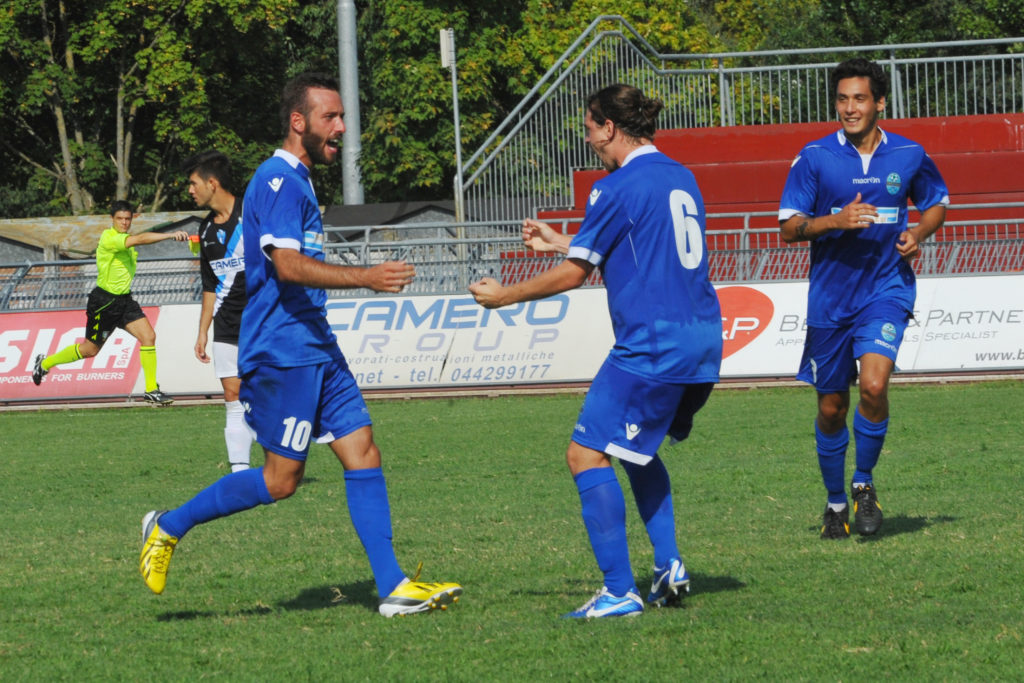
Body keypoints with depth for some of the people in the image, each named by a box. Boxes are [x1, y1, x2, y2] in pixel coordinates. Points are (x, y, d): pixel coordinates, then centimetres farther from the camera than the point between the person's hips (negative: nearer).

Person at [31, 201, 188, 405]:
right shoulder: (109, 238, -21)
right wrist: (171, 235, -43)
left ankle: (151, 390, -4)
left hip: (124, 300, 8)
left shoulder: (124, 240, 8)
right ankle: (45, 363, 29)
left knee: (148, 337, -9)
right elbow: (139, 239, -37)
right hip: (104, 302, -8)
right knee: (90, 349, 6)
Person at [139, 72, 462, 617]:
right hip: (282, 352, -10)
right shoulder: (277, 183, -14)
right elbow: (288, 265, -26)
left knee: (362, 452, 2)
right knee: (281, 478, -6)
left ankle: (393, 587, -1)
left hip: (315, 348, 10)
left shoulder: (296, 182, 18)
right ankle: (168, 528, 9)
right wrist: (366, 278, -32)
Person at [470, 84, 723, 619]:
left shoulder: (618, 188, -10)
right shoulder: (679, 177, 16)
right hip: (702, 342, 9)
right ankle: (669, 566, 16)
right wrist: (561, 243, 35)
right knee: (637, 449, 26)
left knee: (587, 455, -5)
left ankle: (619, 592, -10)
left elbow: (573, 274, -7)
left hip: (652, 348, -9)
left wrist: (502, 296, 7)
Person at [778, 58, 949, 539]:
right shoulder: (815, 158, -4)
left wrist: (918, 233, -2)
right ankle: (836, 502, 29)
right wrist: (837, 220, -21)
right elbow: (789, 227, -4)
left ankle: (864, 483, 1)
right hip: (830, 296, 1)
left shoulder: (909, 156, 1)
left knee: (874, 384, -22)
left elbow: (937, 202, 19)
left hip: (886, 289, -1)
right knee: (831, 406, 7)